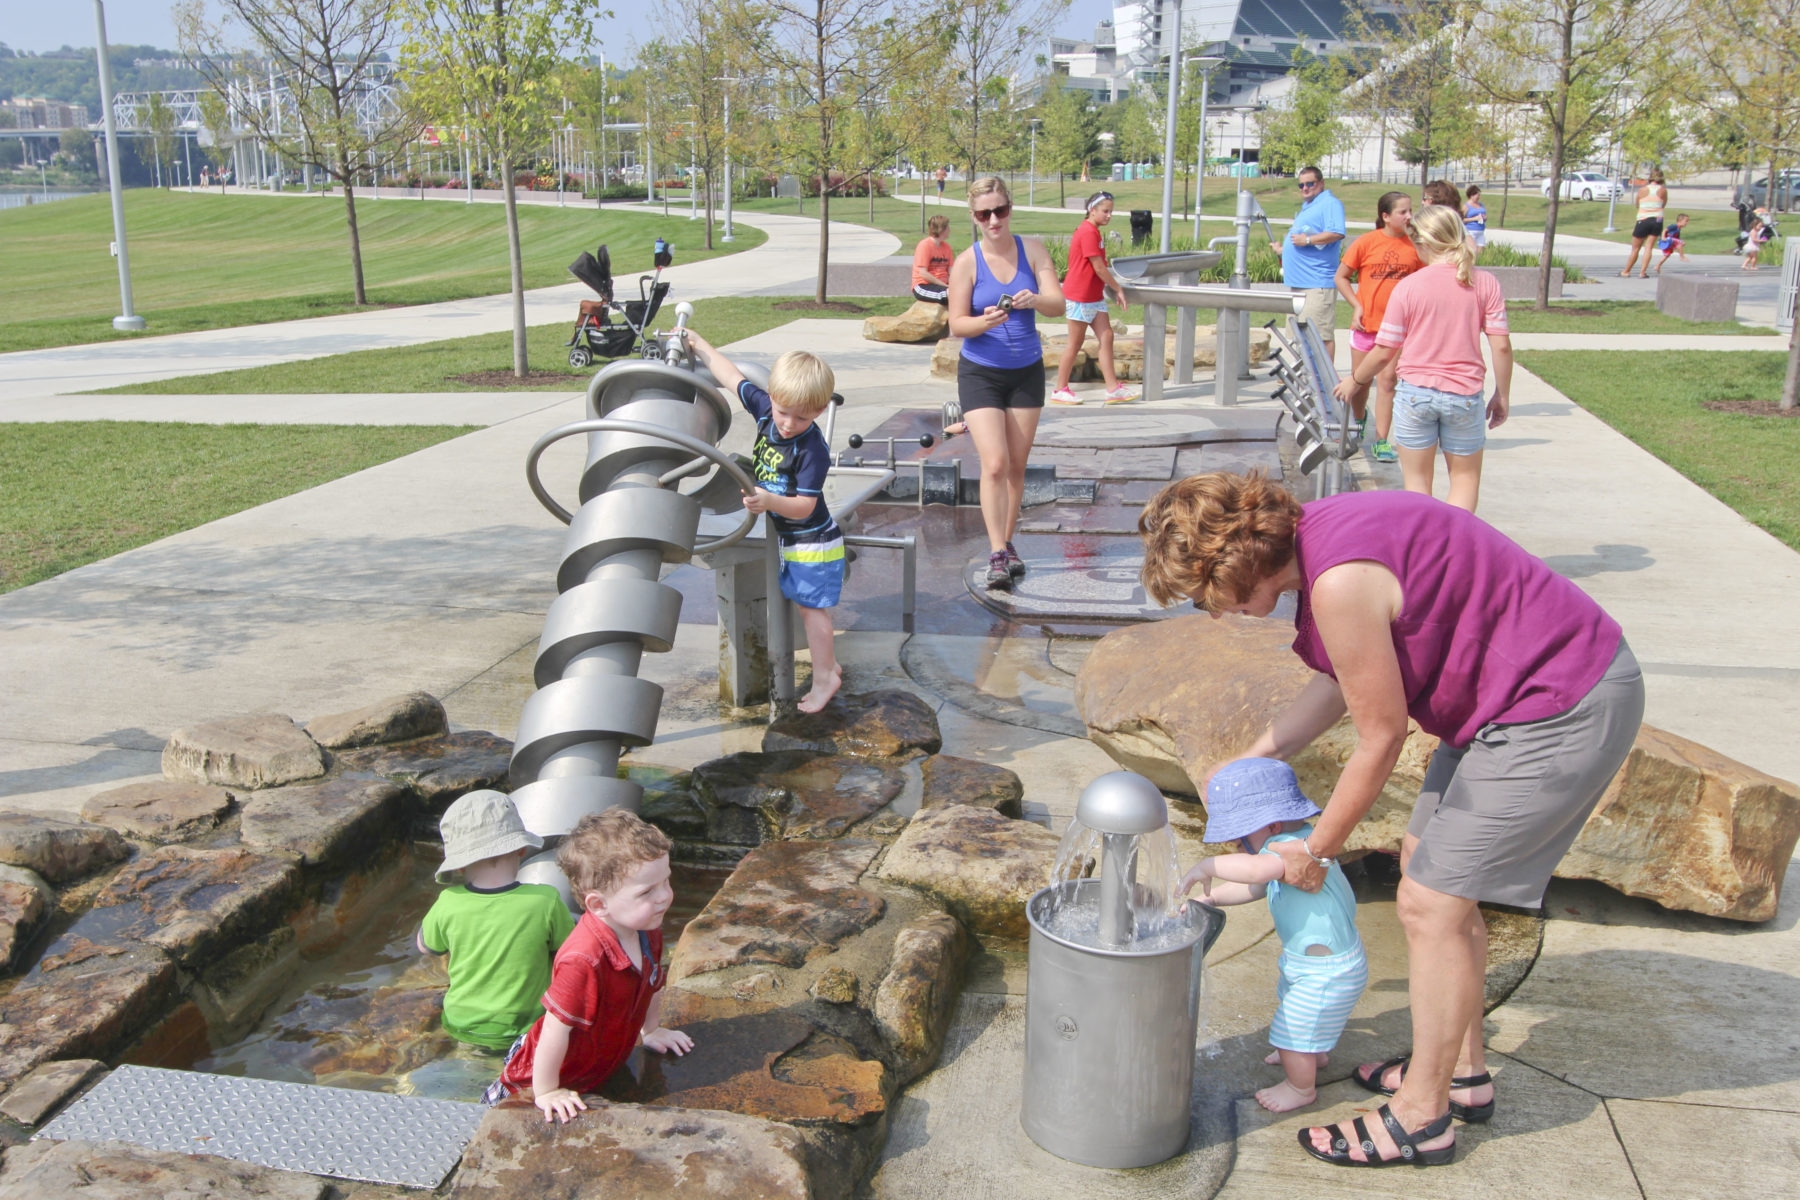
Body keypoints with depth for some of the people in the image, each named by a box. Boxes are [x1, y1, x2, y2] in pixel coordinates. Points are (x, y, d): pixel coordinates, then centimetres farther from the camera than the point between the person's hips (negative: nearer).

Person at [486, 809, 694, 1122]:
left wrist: (651, 1031, 18)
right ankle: (498, 1097, 37)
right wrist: (546, 1093, -25)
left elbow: (652, 984, 5)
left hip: (602, 1067, 7)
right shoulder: (583, 961, -42)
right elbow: (556, 1029, -34)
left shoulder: (648, 930, -16)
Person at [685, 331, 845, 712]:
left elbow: (804, 506, -28)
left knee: (811, 607, -2)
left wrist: (770, 502, -46)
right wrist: (697, 344, 12)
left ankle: (824, 678, 10)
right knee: (810, 605, 19)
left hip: (814, 543, -8)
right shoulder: (765, 409, -9)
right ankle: (828, 664, 33)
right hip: (791, 539, 8)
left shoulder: (813, 449, -28)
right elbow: (732, 377, 4)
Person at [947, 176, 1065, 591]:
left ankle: (1005, 543, 24)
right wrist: (985, 322, -29)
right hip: (980, 373, -3)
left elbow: (1059, 304, -9)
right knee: (994, 463, -14)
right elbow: (956, 325, -9)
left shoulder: (1032, 250, -1)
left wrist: (1035, 300, -31)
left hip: (1027, 371, 3)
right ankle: (997, 555, -11)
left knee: (1016, 466, 9)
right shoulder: (966, 262, -8)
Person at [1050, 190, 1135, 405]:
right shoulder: (1088, 232, -17)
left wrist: (1115, 286, 11)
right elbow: (1098, 268, -17)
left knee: (1106, 337, 3)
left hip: (1094, 296, 9)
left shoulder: (1093, 232, 14)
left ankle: (1113, 388, 3)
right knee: (1075, 342, -2)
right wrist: (1118, 289, -9)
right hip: (1080, 296, -9)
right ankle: (1060, 390, 8)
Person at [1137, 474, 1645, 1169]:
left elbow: (1382, 736, -17)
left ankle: (1421, 1118, 12)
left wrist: (1316, 850, -4)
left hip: (1563, 711, -10)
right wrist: (1250, 761, 20)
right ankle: (1463, 1072, 34)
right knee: (1430, 868, 18)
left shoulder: (1341, 583, -28)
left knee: (1430, 902, -4)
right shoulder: (1313, 534, 3)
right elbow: (1339, 682, 17)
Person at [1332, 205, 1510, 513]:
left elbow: (1384, 352, -3)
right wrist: (1501, 396, 7)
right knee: (1466, 477, 16)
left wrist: (1354, 380, 13)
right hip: (1464, 395, 1)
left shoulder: (1408, 286, -6)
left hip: (1415, 392, -1)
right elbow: (1502, 346, -5)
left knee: (1417, 479, 12)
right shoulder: (1485, 283, -2)